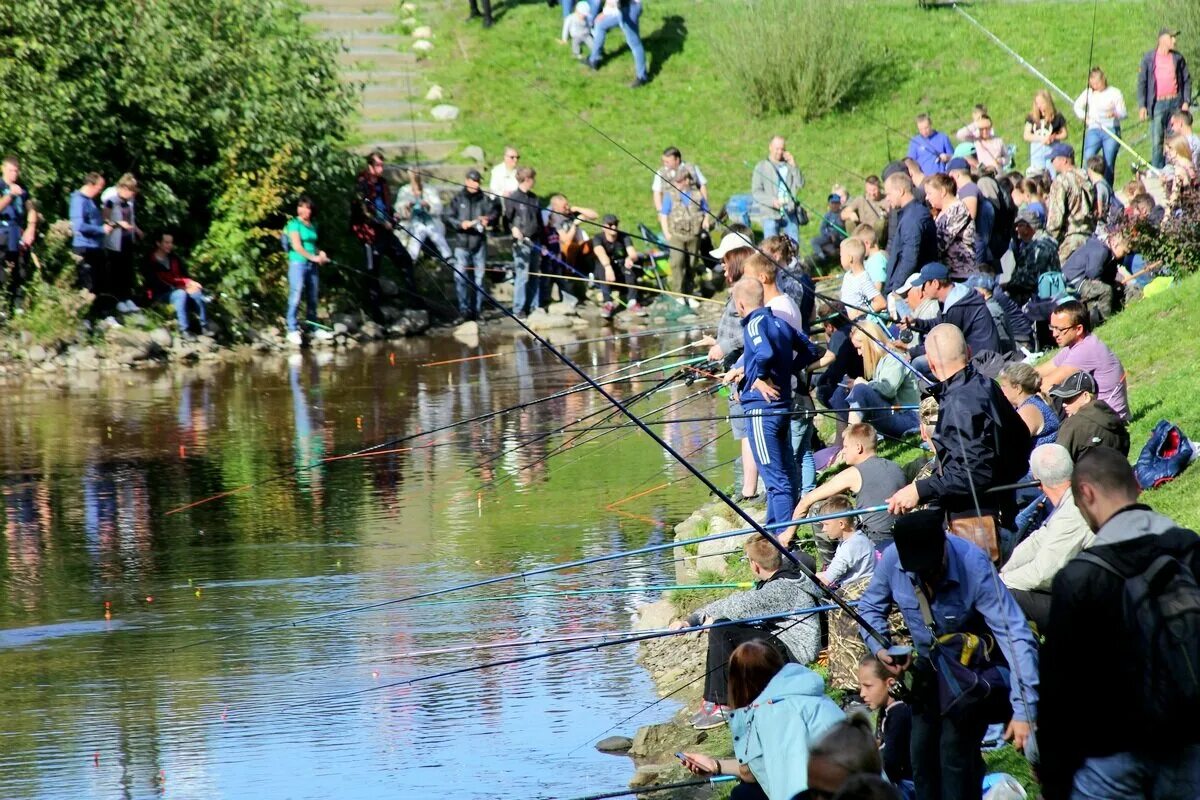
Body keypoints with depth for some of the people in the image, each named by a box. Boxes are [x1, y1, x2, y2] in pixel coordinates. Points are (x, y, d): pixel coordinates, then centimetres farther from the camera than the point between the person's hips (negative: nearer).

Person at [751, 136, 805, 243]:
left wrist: (793, 165, -4)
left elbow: (800, 184, 3)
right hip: (771, 215, -3)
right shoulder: (761, 167, 7)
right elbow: (756, 192, -1)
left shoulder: (789, 166, 14)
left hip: (790, 213, 3)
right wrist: (772, 201, -18)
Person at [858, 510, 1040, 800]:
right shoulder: (892, 559, -22)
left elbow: (1015, 635, -37)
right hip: (928, 667, 5)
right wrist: (880, 649, -21)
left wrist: (1023, 711, -44)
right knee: (921, 754, 5)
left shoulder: (973, 565, -34)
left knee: (956, 749, -19)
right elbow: (870, 607, 0)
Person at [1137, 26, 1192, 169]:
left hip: (1176, 103, 2)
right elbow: (1141, 82, 3)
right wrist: (1142, 106, -4)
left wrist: (1186, 101, 0)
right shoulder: (1149, 58, 2)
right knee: (1156, 141, -5)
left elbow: (1187, 80, 11)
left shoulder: (1178, 58, 7)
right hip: (1158, 104, -2)